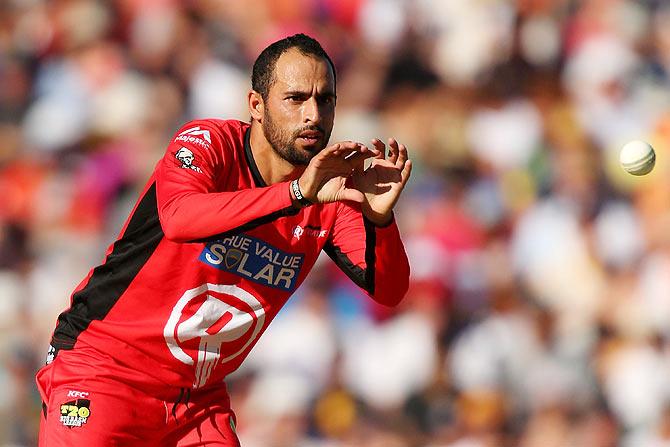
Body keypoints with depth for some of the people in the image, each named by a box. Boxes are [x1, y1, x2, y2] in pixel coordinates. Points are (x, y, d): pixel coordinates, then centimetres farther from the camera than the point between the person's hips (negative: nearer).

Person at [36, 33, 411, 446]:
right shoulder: (207, 142, -14)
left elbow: (389, 290, -7)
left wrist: (379, 217, -28)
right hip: (98, 363, -5)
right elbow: (179, 218, -36)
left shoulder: (331, 184, 0)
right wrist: (299, 192, -44)